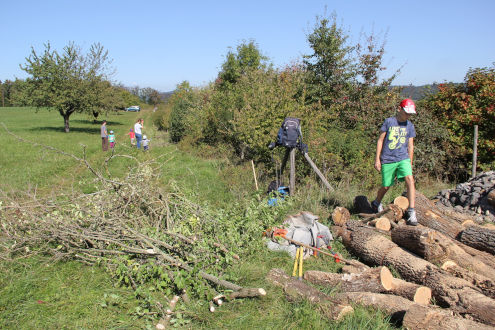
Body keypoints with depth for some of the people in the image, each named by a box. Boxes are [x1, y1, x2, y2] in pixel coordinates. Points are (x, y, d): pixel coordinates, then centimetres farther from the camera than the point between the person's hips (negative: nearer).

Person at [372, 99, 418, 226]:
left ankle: (411, 212, -18)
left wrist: (410, 163, 15)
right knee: (386, 186, 7)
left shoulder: (410, 126, 10)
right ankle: (376, 203, 38)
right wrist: (377, 159, 0)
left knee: (410, 180, -21)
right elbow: (380, 140, 4)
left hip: (403, 158, 2)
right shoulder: (388, 122, 1)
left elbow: (410, 146, 15)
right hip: (387, 160, -2)